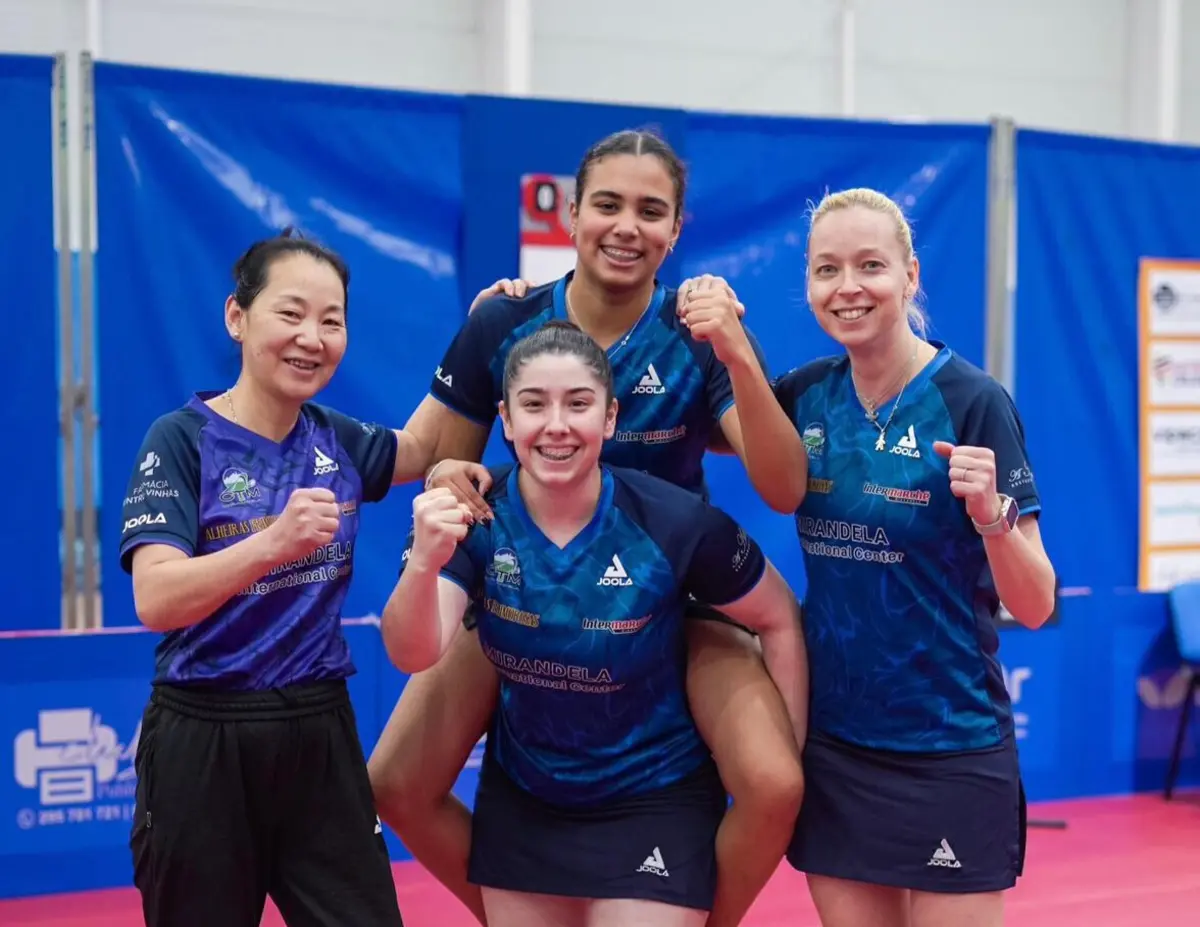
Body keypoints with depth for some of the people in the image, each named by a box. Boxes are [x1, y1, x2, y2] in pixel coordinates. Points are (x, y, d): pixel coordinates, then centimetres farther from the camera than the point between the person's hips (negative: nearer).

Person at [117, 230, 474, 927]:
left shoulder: (338, 441, 5)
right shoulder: (183, 439, -10)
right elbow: (156, 600, -21)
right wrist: (274, 542, -37)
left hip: (320, 733, 4)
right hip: (203, 743, -4)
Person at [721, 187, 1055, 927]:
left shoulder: (974, 402, -13)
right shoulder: (809, 395, 0)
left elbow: (1035, 608, -13)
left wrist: (990, 515, -31)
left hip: (950, 754, -4)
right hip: (831, 745, 4)